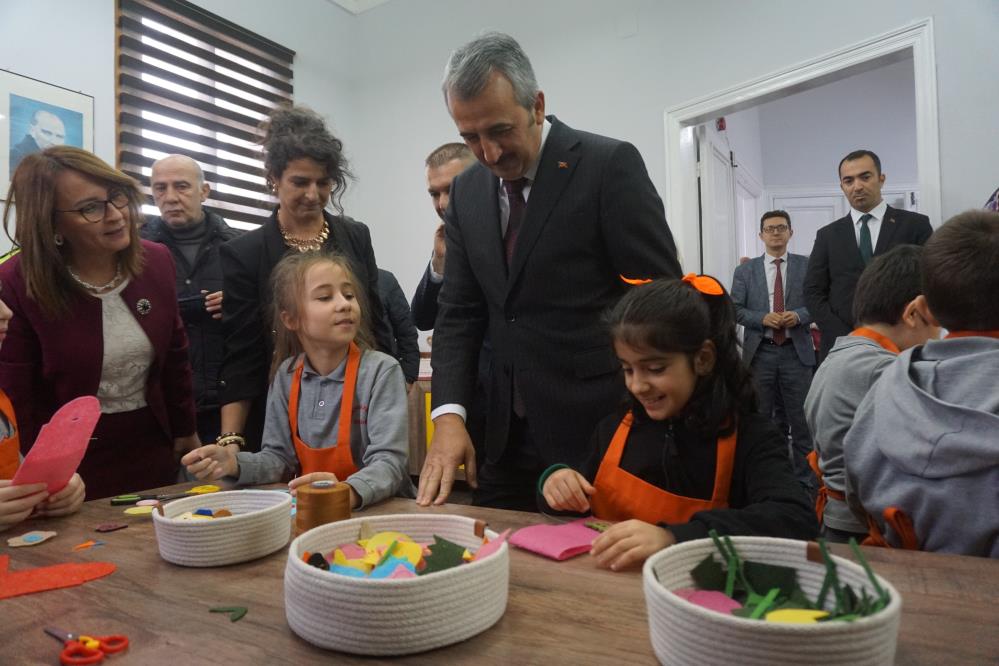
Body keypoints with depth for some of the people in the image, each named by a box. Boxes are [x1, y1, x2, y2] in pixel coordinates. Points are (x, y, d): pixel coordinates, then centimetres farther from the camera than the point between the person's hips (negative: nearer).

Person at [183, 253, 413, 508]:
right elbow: (280, 457, 8)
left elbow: (389, 461, -19)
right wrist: (234, 462, -10)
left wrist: (347, 492, -37)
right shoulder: (287, 375, 3)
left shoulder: (382, 371, -11)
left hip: (377, 508, -2)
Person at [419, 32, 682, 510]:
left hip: (599, 432, -5)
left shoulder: (610, 165, -10)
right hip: (507, 437, 5)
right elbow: (459, 312, 6)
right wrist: (449, 414, -8)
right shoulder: (467, 191, 7)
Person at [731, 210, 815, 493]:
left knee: (801, 418, 5)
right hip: (760, 352, 1)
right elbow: (735, 309, 2)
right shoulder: (745, 270, 7)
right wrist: (763, 318, -14)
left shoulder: (807, 265, 6)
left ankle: (805, 479, 16)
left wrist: (799, 315, -17)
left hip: (796, 352, 0)